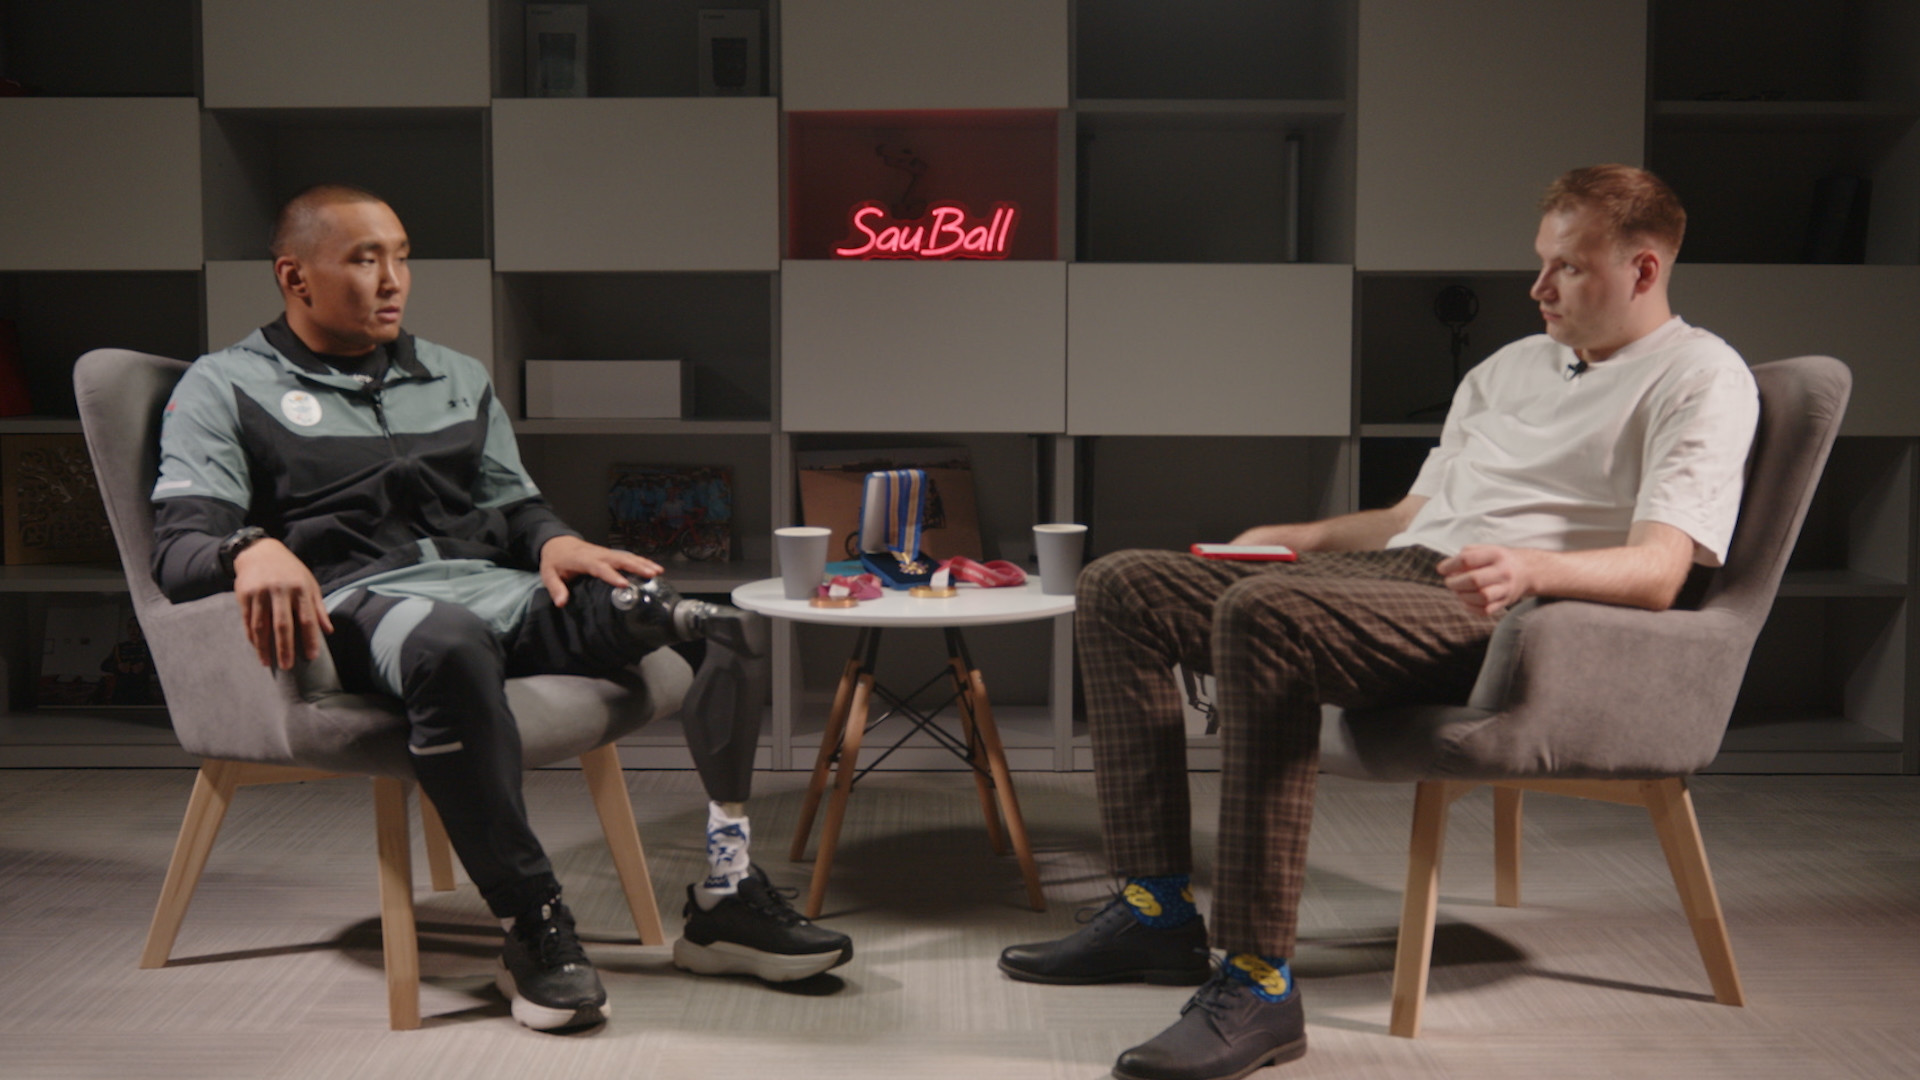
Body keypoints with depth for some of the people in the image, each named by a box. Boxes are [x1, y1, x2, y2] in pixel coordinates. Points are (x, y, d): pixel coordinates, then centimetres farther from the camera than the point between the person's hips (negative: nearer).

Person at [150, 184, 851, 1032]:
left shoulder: (456, 376, 28)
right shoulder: (225, 388, 11)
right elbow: (179, 545, -1)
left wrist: (551, 540, -2)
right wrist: (251, 550, -26)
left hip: (499, 585, 5)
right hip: (359, 601, -5)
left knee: (731, 627, -15)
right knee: (448, 642, -44)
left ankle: (723, 900, -17)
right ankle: (532, 929, -31)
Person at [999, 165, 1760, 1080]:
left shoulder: (1701, 377, 3)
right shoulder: (1509, 366, 29)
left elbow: (1656, 573, -12)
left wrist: (1532, 568, -31)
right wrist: (1301, 538, 18)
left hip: (1513, 616, -9)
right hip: (1398, 570, 9)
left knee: (1265, 615, -37)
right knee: (1120, 588, -3)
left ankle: (1258, 984, -34)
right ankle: (1157, 911, -7)